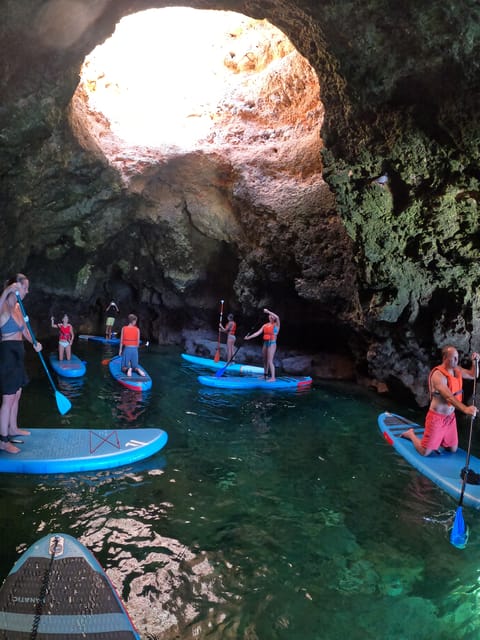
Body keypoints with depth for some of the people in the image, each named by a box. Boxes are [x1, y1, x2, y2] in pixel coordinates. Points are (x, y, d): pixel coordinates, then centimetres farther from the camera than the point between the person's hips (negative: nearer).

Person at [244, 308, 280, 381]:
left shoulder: (276, 324, -3)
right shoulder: (265, 325, 12)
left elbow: (277, 317, -24)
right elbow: (258, 332, 9)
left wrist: (268, 311, -21)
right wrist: (249, 337, 2)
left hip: (272, 343, -6)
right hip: (265, 343, 6)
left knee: (270, 361, -13)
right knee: (265, 360, 13)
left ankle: (273, 377, -13)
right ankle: (265, 375, 26)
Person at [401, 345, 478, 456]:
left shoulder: (457, 370, 2)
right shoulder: (438, 375, -25)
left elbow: (473, 375, 18)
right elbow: (448, 397, -36)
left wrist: (474, 362, -1)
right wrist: (465, 409, -49)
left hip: (450, 417, 8)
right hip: (437, 418, -8)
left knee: (453, 450, 15)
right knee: (425, 452, -2)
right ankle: (411, 434, 25)